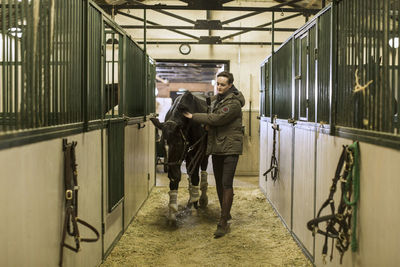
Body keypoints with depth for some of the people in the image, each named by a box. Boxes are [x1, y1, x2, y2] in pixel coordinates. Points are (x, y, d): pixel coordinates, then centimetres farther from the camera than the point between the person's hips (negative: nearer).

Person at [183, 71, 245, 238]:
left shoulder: (234, 103, -15)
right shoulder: (215, 99, 12)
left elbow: (216, 118, -23)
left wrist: (193, 116, -16)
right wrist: (206, 124, 1)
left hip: (230, 148, -8)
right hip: (216, 147, 8)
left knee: (226, 184, -11)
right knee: (219, 183, 14)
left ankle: (223, 223, -8)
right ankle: (225, 214, 30)